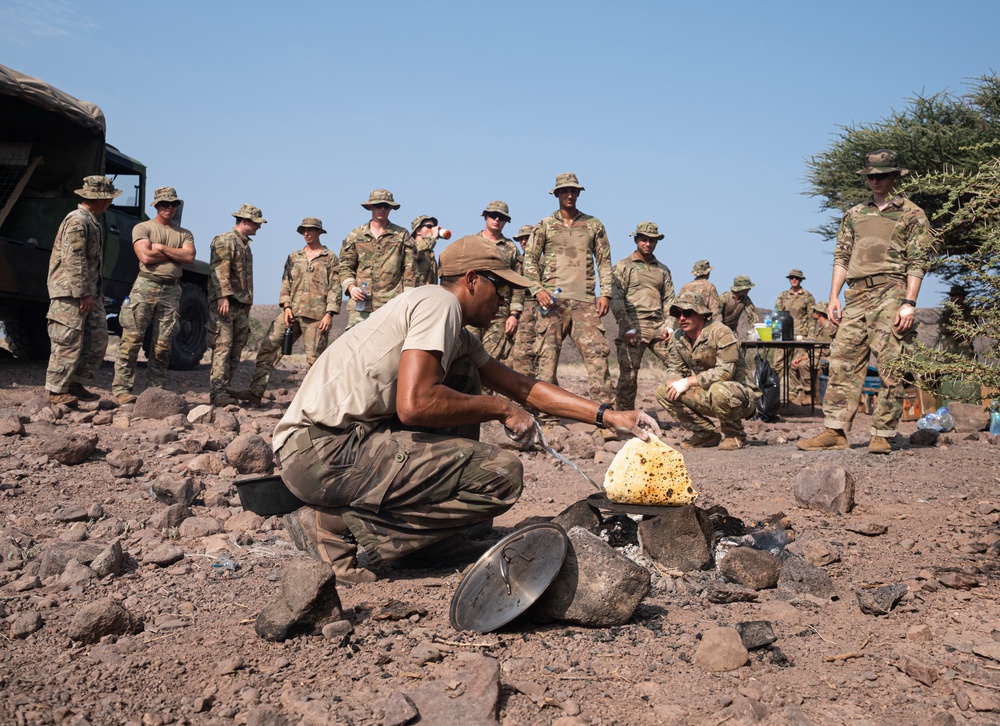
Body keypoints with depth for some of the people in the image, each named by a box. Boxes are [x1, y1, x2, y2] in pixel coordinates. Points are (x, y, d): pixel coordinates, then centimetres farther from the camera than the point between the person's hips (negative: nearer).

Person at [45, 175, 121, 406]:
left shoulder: (91, 222, 18)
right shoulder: (77, 221, -14)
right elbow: (74, 261, -20)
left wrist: (95, 291, 21)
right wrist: (83, 293, -21)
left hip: (89, 292, 10)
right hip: (71, 292, -10)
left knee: (98, 339, 9)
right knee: (68, 343, -6)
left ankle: (76, 384, 16)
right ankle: (56, 391, 2)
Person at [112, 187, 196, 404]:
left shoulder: (185, 234, 17)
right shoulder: (142, 228, 7)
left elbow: (190, 257, -2)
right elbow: (146, 257, -9)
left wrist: (161, 248, -6)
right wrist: (176, 254, -1)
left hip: (171, 291, 3)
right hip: (145, 287, -3)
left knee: (163, 344, 3)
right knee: (132, 339, -7)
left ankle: (156, 390, 8)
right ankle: (121, 388, -5)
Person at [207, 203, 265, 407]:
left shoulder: (245, 244, 21)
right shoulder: (224, 241, -7)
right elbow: (219, 270, -17)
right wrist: (223, 296, -26)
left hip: (242, 305, 9)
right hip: (225, 303, -9)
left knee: (236, 349, 7)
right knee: (223, 346, -12)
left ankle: (224, 389, 12)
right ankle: (217, 392, -14)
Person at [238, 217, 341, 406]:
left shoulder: (330, 258, 6)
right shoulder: (293, 257, 18)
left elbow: (335, 288, 0)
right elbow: (286, 284, 14)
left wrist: (329, 313, -10)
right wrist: (286, 306, -1)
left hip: (316, 315, -4)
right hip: (292, 311, 4)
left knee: (314, 358, -4)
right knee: (269, 347, -7)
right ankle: (255, 392, -9)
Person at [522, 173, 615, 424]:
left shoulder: (593, 225, 14)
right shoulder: (544, 226, 10)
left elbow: (604, 261, 13)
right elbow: (530, 260, 8)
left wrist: (606, 293, 1)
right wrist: (537, 289, -7)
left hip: (585, 300, 1)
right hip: (553, 299, 0)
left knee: (596, 351, -10)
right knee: (547, 355, -2)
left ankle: (605, 410, -11)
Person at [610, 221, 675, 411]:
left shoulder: (663, 269, 20)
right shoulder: (622, 267, 6)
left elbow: (669, 299, 18)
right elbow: (616, 300, -3)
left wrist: (670, 325, 2)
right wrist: (627, 328, -13)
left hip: (659, 327, 4)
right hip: (634, 326, -4)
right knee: (629, 374, -6)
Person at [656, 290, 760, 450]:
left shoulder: (721, 333, -21)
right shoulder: (677, 337, 2)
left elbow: (726, 371, -29)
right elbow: (674, 369, 7)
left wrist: (688, 381, -29)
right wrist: (674, 382, -19)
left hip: (741, 395, -7)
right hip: (708, 396, 7)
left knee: (718, 390, -41)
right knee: (663, 392, -6)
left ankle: (735, 435, -10)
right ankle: (706, 434, 4)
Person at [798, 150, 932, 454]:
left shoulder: (912, 214, 5)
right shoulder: (854, 214, 19)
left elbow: (917, 262, -2)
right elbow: (841, 256, 17)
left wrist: (909, 303, -12)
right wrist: (833, 296, 7)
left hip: (890, 293, -5)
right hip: (857, 295, 5)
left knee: (890, 368, -5)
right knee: (843, 362, -1)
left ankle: (882, 435, 1)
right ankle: (835, 431, 0)